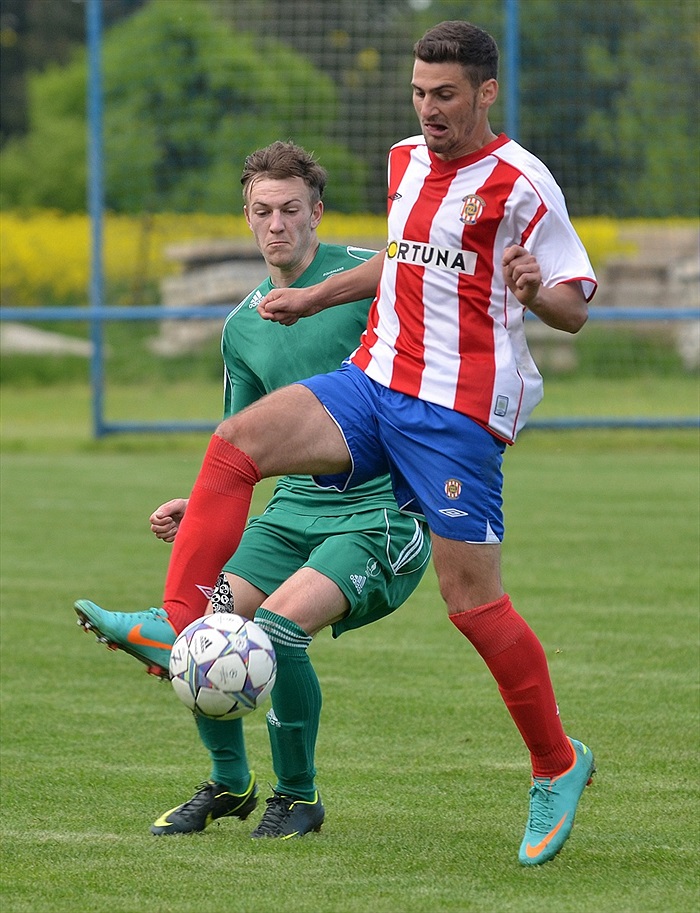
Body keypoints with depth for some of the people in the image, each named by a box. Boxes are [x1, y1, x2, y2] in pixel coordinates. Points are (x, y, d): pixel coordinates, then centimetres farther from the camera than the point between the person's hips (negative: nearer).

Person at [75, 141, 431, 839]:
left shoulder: (370, 277, -5)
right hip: (294, 509, 6)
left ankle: (297, 797, -4)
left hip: (382, 511, -6)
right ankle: (228, 783, 12)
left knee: (278, 624, -27)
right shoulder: (243, 326, 14)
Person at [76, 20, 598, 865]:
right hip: (376, 381, 7)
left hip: (459, 410, -7)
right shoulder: (405, 160, 14)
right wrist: (313, 298, 32)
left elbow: (574, 309, -7)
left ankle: (557, 766, 11)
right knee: (237, 441, -16)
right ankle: (176, 627, -22)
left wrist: (535, 291, -28)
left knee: (469, 597, -6)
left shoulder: (521, 184, -8)